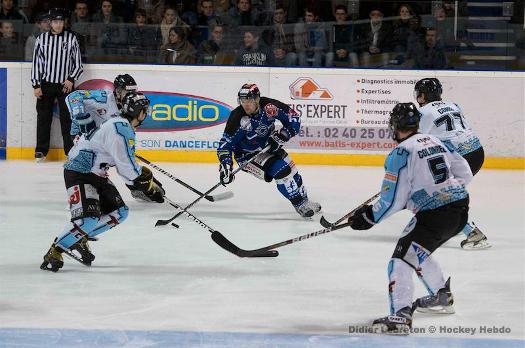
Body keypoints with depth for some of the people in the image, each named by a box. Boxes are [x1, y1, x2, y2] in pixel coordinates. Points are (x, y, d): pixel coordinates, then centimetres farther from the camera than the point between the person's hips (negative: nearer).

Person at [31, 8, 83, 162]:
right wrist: (36, 85, -2)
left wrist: (71, 79, -9)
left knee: (67, 118, -1)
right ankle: (41, 150, 8)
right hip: (46, 84, 1)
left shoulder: (71, 38, 1)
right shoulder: (42, 39, 3)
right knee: (43, 117, 2)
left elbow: (78, 63, 4)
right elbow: (36, 63, 4)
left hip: (66, 85, -1)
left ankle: (71, 150, 3)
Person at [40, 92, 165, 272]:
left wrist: (149, 179, 16)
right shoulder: (119, 128, -22)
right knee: (88, 218, -24)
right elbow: (127, 167, -24)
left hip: (95, 174, 11)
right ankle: (54, 252, -11)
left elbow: (127, 164, 22)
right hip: (78, 174, -11)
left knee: (119, 212, 6)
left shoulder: (126, 128, 12)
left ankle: (78, 241, 14)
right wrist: (149, 185, -12)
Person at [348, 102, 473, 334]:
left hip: (435, 215, -8)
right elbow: (465, 174, 15)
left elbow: (392, 201, -10)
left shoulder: (400, 154, -10)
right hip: (460, 210, 8)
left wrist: (370, 217, 3)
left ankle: (400, 316, -22)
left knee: (402, 258, -8)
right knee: (418, 252, 29)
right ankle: (442, 298, 41)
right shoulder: (437, 142, 12)